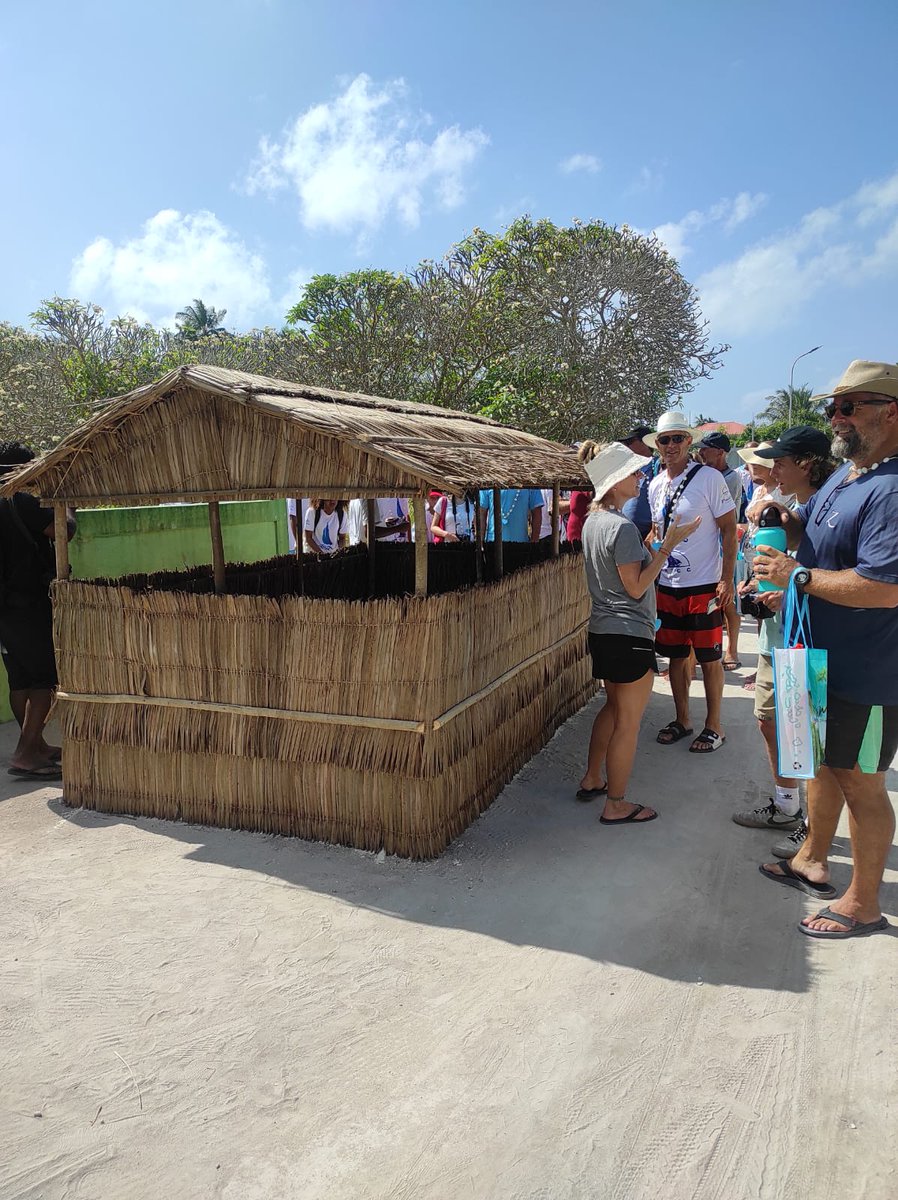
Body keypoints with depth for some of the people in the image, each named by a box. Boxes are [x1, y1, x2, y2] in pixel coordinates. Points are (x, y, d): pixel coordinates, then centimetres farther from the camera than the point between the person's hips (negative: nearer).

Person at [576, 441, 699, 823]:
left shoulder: (593, 521, 9)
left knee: (614, 707, 24)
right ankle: (616, 805, 13)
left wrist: (651, 544, 14)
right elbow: (636, 587, -19)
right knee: (628, 721, 2)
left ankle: (591, 781, 34)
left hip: (602, 630, 10)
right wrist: (667, 546, -19)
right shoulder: (623, 527, -20)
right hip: (629, 633, -10)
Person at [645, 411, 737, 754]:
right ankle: (682, 719, 28)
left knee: (708, 659, 4)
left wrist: (727, 580, -14)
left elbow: (729, 529, -9)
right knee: (676, 655, 13)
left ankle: (713, 726, 18)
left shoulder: (709, 478, -9)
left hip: (704, 586, -5)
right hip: (667, 585, 5)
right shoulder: (655, 485, 8)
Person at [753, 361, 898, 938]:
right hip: (823, 658, 10)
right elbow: (809, 527, 23)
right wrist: (779, 518, 1)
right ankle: (812, 863, 42)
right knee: (823, 763, 22)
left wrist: (797, 574, -23)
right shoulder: (845, 475, 7)